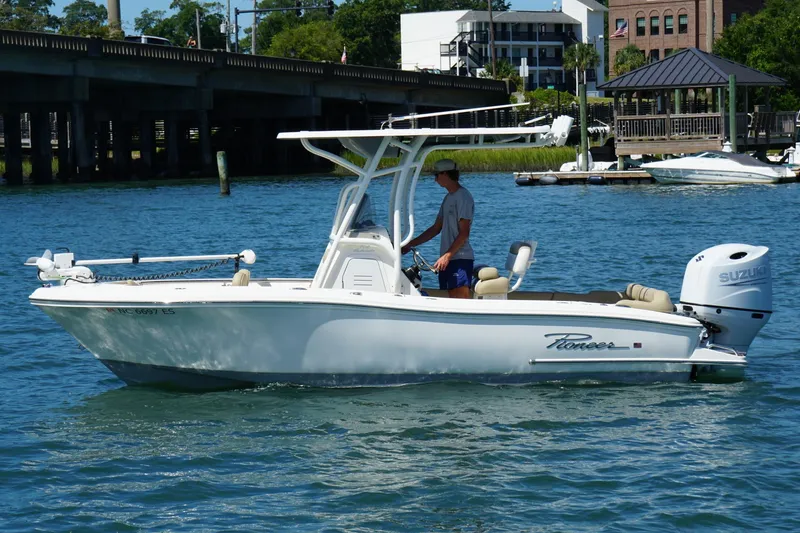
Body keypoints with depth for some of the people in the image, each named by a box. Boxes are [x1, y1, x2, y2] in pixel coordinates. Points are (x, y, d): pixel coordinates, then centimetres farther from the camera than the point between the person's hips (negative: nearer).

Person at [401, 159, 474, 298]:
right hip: (446, 260, 9)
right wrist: (410, 244, 20)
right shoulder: (448, 198, 19)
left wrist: (447, 256, -21)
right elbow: (436, 228, 24)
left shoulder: (463, 197, -10)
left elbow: (464, 233, -16)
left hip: (460, 258, -9)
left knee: (461, 300, -16)